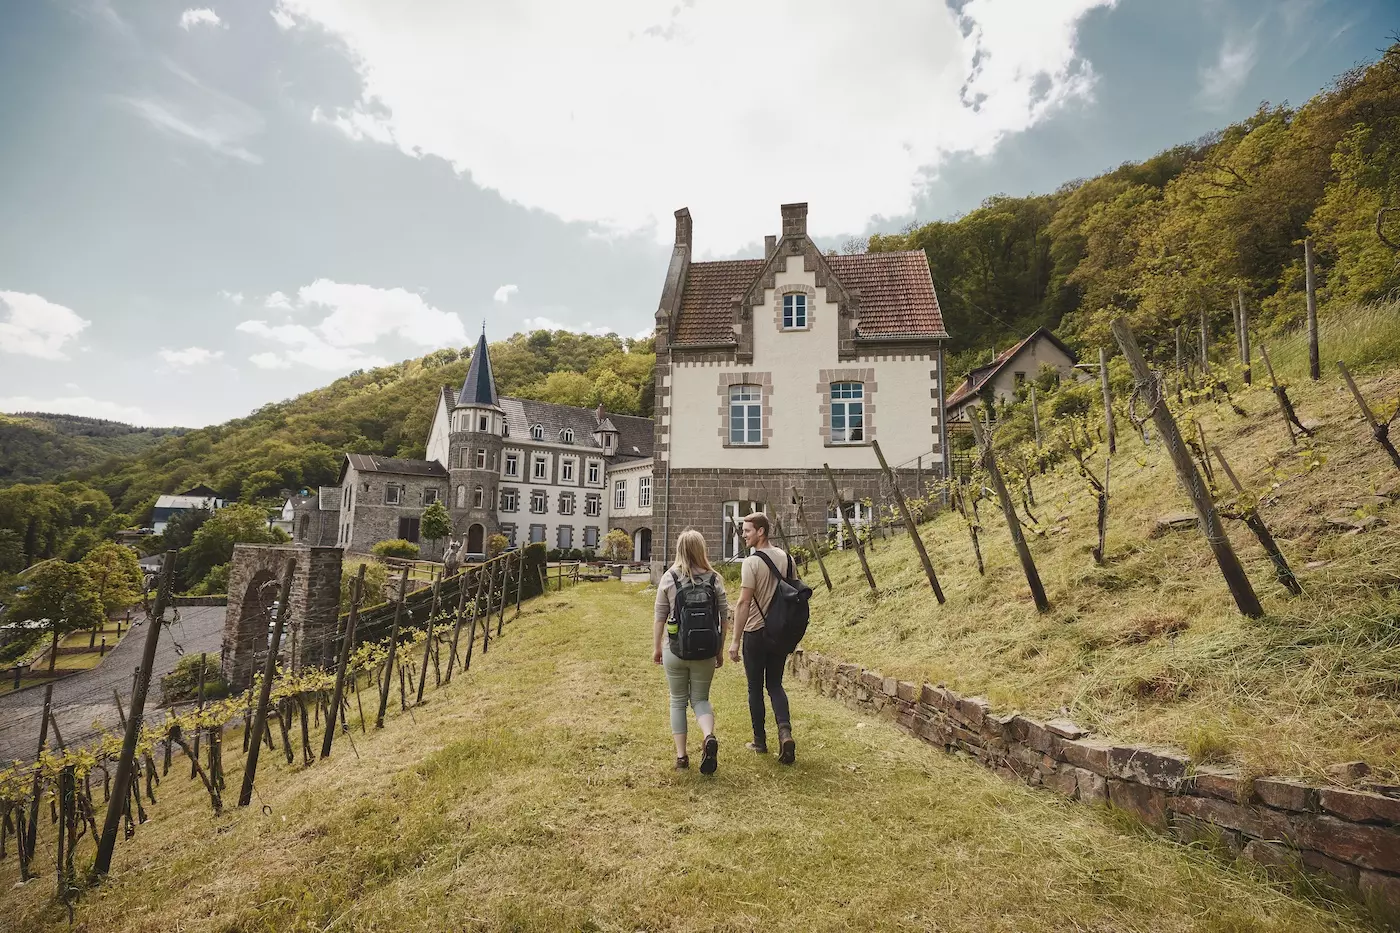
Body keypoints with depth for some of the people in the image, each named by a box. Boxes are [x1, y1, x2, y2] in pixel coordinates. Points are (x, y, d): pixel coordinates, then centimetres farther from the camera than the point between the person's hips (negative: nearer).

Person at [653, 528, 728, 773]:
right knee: (700, 699, 16)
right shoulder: (714, 579, -3)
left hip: (675, 649, -1)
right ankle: (709, 736, -10)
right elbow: (724, 618, 0)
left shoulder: (669, 578, -6)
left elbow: (659, 617, -2)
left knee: (678, 701, 16)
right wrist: (720, 651, 10)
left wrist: (656, 647, 10)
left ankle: (681, 755, 17)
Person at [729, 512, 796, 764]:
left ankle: (760, 741, 20)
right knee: (775, 684, 16)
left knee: (755, 688, 10)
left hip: (756, 633, -5)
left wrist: (735, 640, -14)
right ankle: (784, 730, -4)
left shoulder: (752, 562, -16)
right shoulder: (785, 557, 3)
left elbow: (743, 603, -19)